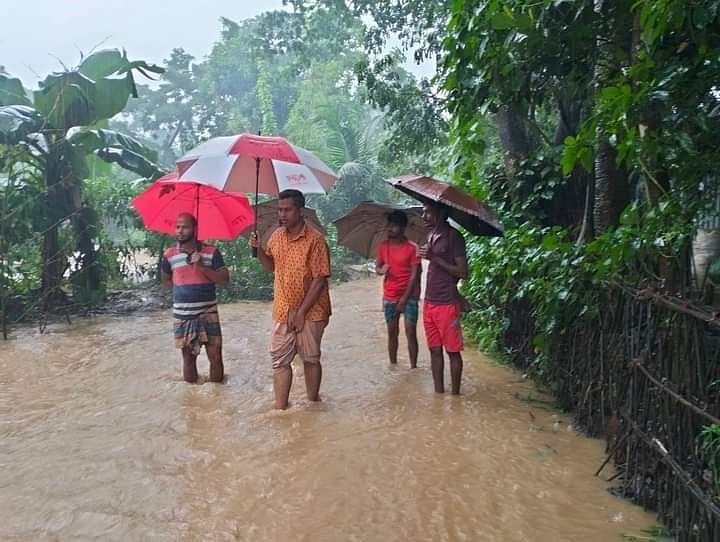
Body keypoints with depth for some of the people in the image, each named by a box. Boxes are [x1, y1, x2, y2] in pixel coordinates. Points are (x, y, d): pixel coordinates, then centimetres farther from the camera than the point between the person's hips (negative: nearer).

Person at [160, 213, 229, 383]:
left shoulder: (211, 252, -3)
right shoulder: (169, 255, 1)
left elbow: (225, 280, -8)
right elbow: (166, 281, 18)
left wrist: (202, 267, -18)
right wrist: (183, 289, 5)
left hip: (208, 313, -1)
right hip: (183, 315, 1)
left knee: (215, 357, 1)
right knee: (188, 358, 11)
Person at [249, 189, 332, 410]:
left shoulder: (315, 239, -14)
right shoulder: (277, 235, 5)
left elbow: (319, 280, -16)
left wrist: (301, 312, -17)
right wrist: (259, 249, -2)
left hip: (310, 312, -5)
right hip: (282, 311, 5)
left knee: (310, 359, 10)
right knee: (279, 360, 6)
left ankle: (313, 403, 27)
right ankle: (280, 408, 15)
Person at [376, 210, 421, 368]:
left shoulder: (412, 247, -9)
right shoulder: (383, 246, 5)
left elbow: (414, 275, -10)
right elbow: (377, 267, 11)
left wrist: (404, 299, -13)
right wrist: (381, 269, -15)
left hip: (409, 296, -4)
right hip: (389, 297, 4)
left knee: (411, 332, -6)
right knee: (392, 332, 9)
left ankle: (413, 367, 3)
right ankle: (393, 365, 19)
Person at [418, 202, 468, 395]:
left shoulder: (453, 236, -11)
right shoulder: (431, 236, 12)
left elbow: (463, 272, -15)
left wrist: (434, 257, -17)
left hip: (447, 304, -7)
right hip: (429, 302, 7)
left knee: (452, 350, 3)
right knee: (435, 349, 12)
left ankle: (455, 393, 14)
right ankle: (438, 392, 21)